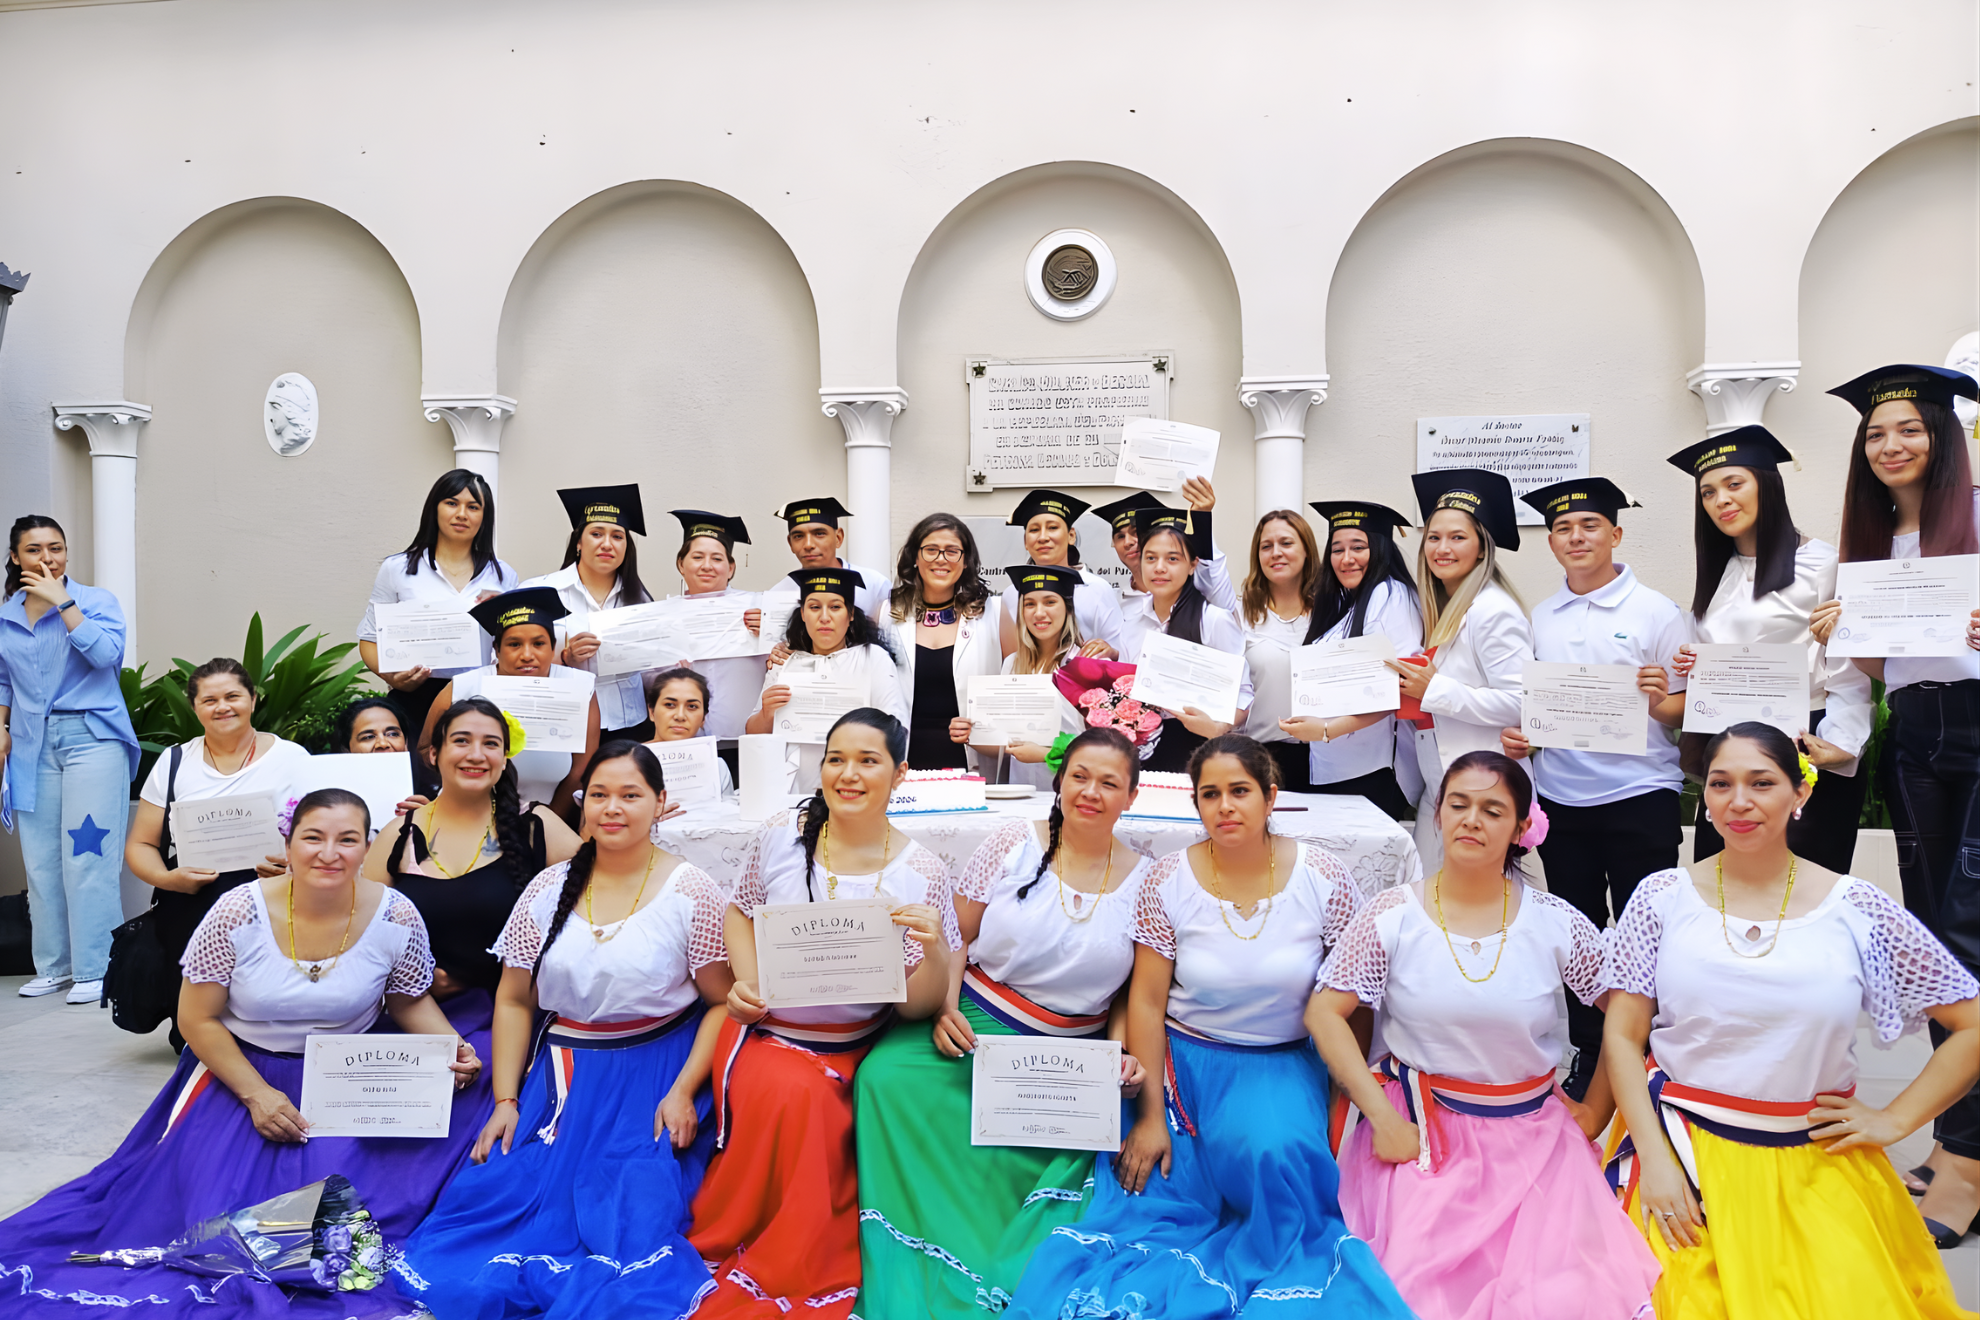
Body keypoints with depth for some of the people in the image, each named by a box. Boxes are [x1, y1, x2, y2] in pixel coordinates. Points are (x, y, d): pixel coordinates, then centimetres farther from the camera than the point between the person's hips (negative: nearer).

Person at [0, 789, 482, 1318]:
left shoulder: (397, 918, -15)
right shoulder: (238, 914, -17)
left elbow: (411, 1001, 2)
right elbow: (198, 1019, -7)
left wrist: (452, 1049, -17)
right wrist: (256, 1093, -16)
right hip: (241, 1067, 1)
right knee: (213, 1190, -14)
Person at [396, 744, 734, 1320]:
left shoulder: (691, 892, -5)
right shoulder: (549, 889, 5)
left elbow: (724, 1002, -5)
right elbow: (514, 1000, 10)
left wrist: (683, 1092, -15)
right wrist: (505, 1102, 1)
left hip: (656, 1076, -3)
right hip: (562, 1078, 4)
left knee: (635, 1218, -20)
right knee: (500, 1192, -14)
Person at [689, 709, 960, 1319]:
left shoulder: (923, 874, -7)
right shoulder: (781, 835, -3)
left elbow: (918, 1006, -6)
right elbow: (740, 911, 15)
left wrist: (936, 949, -26)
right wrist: (745, 981, -3)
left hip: (851, 1049, 0)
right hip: (764, 1028, 1)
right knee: (789, 1095, -28)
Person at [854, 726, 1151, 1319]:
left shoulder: (1143, 878, 4)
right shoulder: (1013, 842, 1)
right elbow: (955, 936, 5)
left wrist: (1121, 1053, -6)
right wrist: (943, 1008, -10)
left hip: (1071, 1057, 1)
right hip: (976, 1022, -1)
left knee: (1078, 1139, -29)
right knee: (889, 1075, -28)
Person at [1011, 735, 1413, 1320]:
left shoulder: (1325, 879, -8)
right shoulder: (1169, 880, -7)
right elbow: (1147, 999, -4)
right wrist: (1150, 1114, -8)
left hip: (1282, 1064, 0)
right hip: (1182, 1055, 1)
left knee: (1275, 1151, -31)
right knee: (1151, 1197, -19)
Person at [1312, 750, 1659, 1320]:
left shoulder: (1556, 924, -2)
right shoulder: (1393, 915, -4)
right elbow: (1325, 1013, -6)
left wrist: (1594, 1111, 5)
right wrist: (1382, 1118, -11)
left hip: (1532, 1134, 1)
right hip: (1422, 1132, -1)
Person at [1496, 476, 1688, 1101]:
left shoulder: (1655, 610, -1)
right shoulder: (1540, 618, 11)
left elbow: (1686, 711, -2)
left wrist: (1660, 702, -23)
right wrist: (1516, 733, -2)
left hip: (1639, 796, -4)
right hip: (1560, 797, 4)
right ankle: (1586, 1056, 25)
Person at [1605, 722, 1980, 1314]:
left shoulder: (1857, 909, -2)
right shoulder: (1662, 897, -2)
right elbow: (1622, 1036, -2)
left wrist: (1894, 1120, 2)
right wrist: (1654, 1157, -9)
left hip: (1818, 1163, 1)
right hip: (1683, 1154, -1)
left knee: (1855, 1298, -14)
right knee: (1689, 1299, -16)